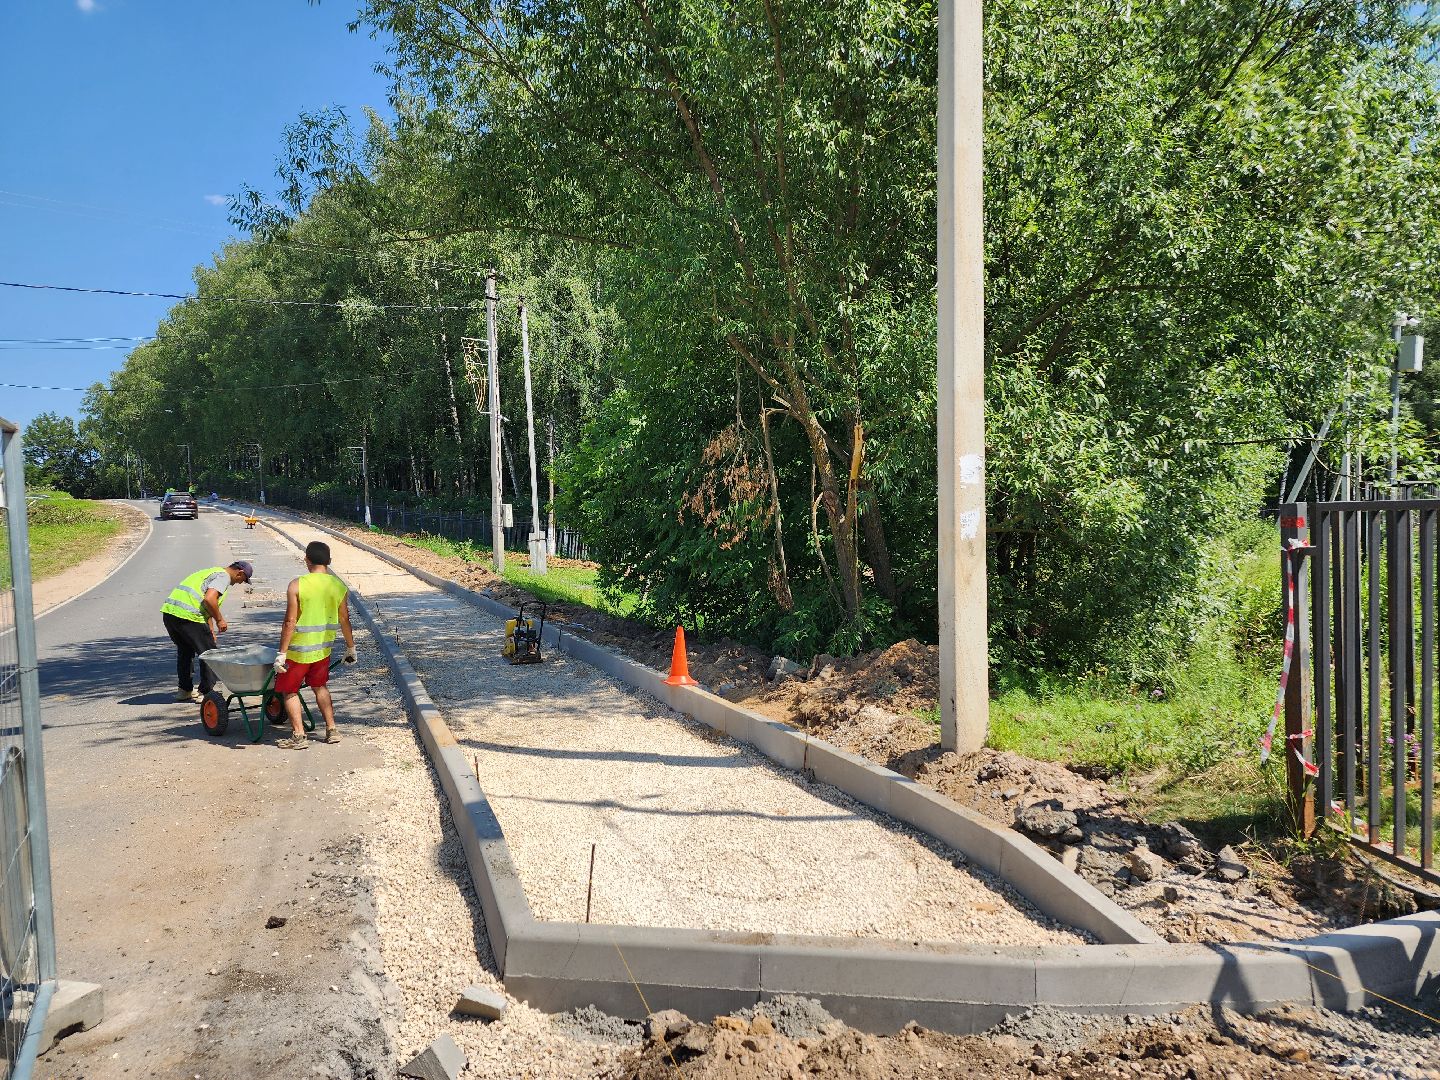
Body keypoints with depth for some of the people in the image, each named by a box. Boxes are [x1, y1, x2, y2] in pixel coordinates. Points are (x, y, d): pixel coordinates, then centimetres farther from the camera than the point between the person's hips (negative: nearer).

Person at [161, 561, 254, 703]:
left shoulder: (212, 572, 29)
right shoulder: (223, 576, -1)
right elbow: (209, 599, -18)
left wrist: (210, 632, 32)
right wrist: (219, 620, -4)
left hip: (168, 611, 9)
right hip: (187, 616, -9)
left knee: (184, 650, 25)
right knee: (208, 653, 5)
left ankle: (185, 690, 32)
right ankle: (205, 692, 10)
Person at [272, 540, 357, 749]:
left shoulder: (297, 585, -15)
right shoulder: (339, 586, -2)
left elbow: (290, 622, -16)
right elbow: (344, 620, 4)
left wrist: (282, 653, -11)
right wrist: (351, 648, 16)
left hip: (299, 649, -5)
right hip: (323, 648, 5)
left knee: (289, 690, 11)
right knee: (320, 686, 23)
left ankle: (298, 736, 8)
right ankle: (331, 730, 21)